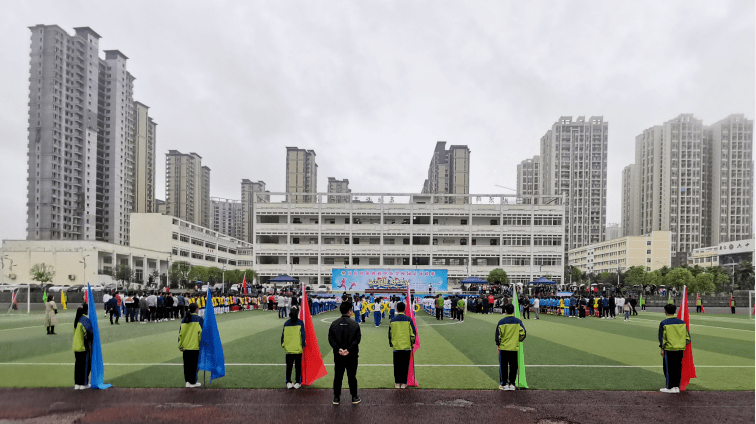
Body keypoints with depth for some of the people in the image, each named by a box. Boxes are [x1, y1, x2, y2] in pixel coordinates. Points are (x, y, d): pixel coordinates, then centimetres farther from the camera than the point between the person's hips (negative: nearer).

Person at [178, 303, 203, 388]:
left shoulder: (184, 320, 7)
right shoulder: (199, 319, -6)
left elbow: (180, 332, 7)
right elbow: (201, 332, -10)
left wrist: (180, 345, 11)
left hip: (185, 346, 4)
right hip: (195, 346, -4)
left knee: (186, 364, 12)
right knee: (194, 364, 3)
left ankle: (187, 381, 16)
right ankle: (193, 382, 7)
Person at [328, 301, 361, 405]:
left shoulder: (334, 324, 0)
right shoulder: (354, 324, -6)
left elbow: (331, 339, -5)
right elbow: (357, 339, -12)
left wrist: (338, 349, -11)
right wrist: (349, 349, -14)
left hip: (338, 355, 2)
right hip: (352, 355, -2)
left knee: (337, 376, 10)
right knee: (352, 376, 9)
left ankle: (336, 398, 15)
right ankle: (354, 397, 16)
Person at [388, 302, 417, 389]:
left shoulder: (393, 320, -1)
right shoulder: (408, 319, -5)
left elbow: (390, 333, 7)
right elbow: (413, 333, -2)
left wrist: (391, 343, 20)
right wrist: (412, 342, 12)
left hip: (396, 346, 1)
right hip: (407, 346, -1)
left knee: (397, 365, 9)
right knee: (405, 365, 6)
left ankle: (397, 383, 14)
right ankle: (403, 383, 9)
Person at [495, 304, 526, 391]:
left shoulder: (501, 322, -8)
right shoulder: (518, 322, -1)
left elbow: (498, 335, -6)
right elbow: (523, 333, 0)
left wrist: (498, 344, 9)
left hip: (503, 348, -2)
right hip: (514, 348, 2)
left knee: (503, 367, 7)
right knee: (513, 367, 11)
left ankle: (504, 384, 10)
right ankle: (511, 384, 12)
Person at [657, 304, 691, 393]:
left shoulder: (664, 323, -9)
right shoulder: (682, 322, 4)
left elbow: (662, 337, -8)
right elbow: (688, 337, 7)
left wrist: (662, 349, -1)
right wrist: (683, 344, 17)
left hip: (669, 350, -4)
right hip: (680, 349, 4)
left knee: (668, 368, 4)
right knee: (678, 368, 13)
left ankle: (669, 387, 7)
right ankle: (676, 386, 17)